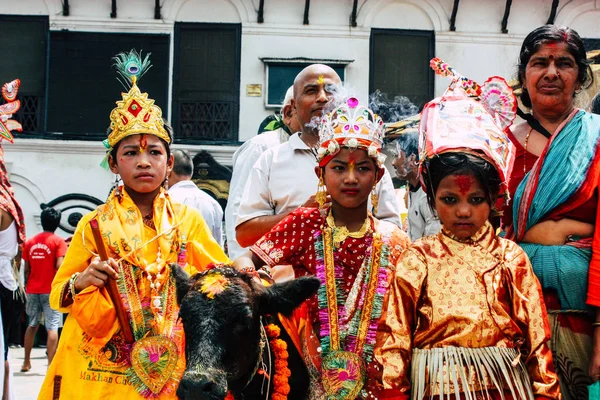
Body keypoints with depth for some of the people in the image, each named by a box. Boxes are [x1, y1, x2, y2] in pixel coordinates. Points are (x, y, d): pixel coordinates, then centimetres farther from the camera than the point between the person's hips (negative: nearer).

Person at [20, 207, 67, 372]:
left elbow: (26, 269, 8)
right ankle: (51, 365, -11)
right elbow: (59, 266, -16)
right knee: (52, 327, -5)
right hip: (51, 290, -5)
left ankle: (26, 362, 22)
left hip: (32, 290, 5)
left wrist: (27, 286, 18)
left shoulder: (30, 242, 9)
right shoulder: (58, 241, -5)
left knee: (32, 325, 18)